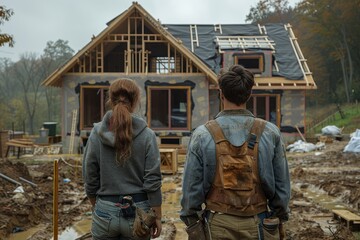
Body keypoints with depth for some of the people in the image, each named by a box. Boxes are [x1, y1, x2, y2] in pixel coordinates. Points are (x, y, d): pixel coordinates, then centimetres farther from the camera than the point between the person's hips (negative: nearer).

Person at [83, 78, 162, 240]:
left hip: (105, 212, 1)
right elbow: (152, 181, -9)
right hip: (137, 213, -1)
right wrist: (157, 217, 1)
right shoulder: (146, 135, -9)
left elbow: (90, 179, 0)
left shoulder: (96, 134, -5)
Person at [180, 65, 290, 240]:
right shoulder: (270, 133, -6)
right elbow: (282, 184, 1)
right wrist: (279, 219, 13)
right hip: (256, 224, 1)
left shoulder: (202, 135, -9)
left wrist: (191, 222, 6)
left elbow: (192, 186, -5)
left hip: (218, 224, -1)